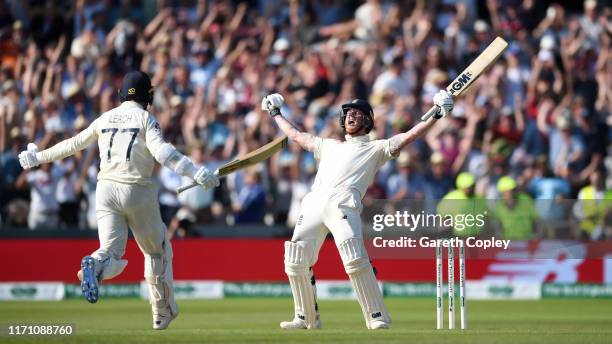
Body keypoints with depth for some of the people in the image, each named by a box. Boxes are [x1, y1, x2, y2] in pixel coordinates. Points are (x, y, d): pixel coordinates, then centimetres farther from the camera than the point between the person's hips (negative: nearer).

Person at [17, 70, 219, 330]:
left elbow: (73, 144, 21)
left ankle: (95, 267, -42)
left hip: (106, 190, 3)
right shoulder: (146, 119, -1)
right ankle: (162, 313, 20)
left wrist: (39, 157, 35)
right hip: (137, 192, -3)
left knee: (111, 252, -5)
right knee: (157, 250, 17)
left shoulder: (106, 118, 12)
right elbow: (161, 151, -19)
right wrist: (196, 172, -27)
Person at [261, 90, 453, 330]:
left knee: (355, 259, -23)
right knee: (296, 260, -2)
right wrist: (275, 114, 52)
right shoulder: (328, 146, 35)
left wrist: (436, 116, 1)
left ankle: (378, 319, -22)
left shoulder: (376, 148, 21)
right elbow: (295, 135, 45)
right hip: (314, 203, 5)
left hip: (344, 204, -5)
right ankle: (307, 319, 12)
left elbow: (409, 136, 11)